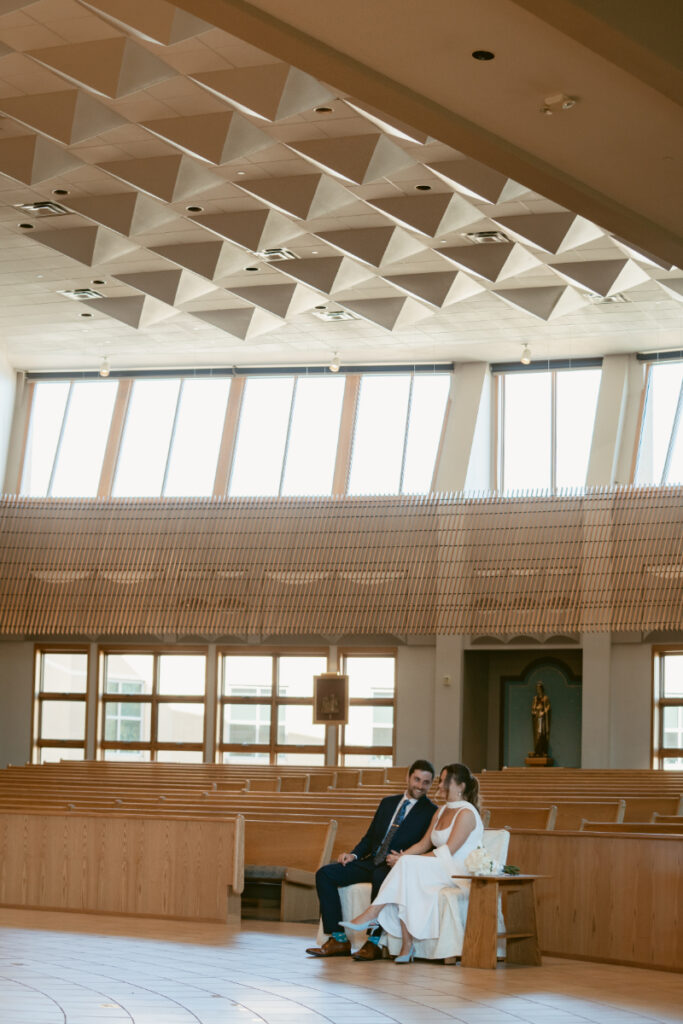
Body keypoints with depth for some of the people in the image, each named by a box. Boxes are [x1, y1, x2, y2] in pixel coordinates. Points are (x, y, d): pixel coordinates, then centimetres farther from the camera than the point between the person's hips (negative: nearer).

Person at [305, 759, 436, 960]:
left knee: (380, 878, -41)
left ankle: (373, 943, -32)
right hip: (372, 862, 6)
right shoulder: (387, 803, 21)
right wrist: (354, 855, 3)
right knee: (325, 874, -12)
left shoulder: (431, 812, 3)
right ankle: (338, 939, -14)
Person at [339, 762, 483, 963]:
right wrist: (402, 856, -5)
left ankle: (370, 915, -28)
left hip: (459, 873, -7)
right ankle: (407, 947, -31)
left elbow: (448, 852, -17)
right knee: (405, 886, -24)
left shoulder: (466, 813, -9)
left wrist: (405, 859, -17)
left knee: (408, 865, -28)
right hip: (437, 871, 7)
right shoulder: (441, 811, 19)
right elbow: (424, 844, 17)